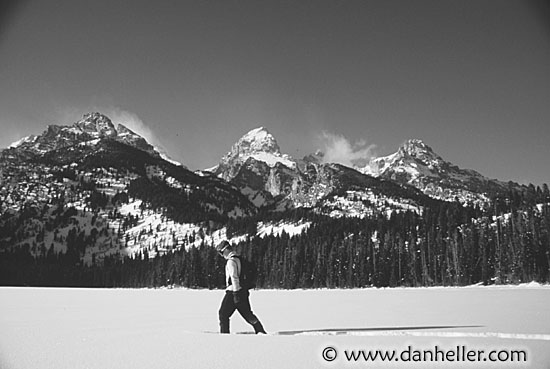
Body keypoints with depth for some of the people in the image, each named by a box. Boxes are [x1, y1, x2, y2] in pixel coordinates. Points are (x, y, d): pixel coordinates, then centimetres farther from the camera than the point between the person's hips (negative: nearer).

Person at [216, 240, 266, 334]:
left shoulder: (231, 261, -13)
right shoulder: (239, 259, 15)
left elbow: (234, 277, -20)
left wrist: (235, 293, -21)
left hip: (233, 291, -9)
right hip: (243, 290, 9)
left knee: (223, 313, 2)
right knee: (247, 313, 13)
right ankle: (261, 331, 12)